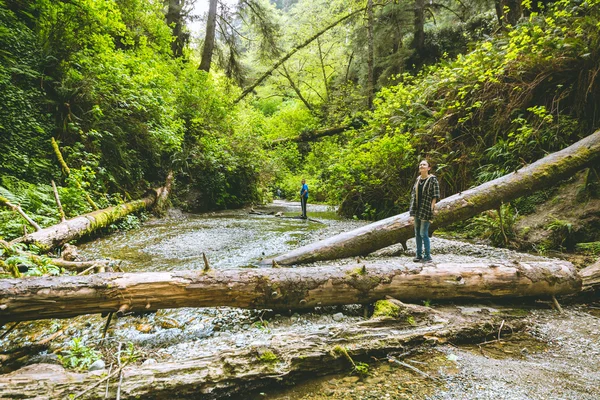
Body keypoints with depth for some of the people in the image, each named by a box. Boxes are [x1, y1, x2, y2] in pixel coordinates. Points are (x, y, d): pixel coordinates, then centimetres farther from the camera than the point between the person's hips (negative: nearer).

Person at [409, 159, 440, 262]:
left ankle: (428, 256, 5)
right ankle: (419, 255, 20)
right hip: (417, 210, 7)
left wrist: (431, 209, -15)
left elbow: (435, 196, -9)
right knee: (417, 233, 10)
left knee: (423, 233, -7)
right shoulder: (417, 179, 12)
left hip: (426, 210, -7)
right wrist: (412, 209, 11)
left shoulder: (432, 179, -6)